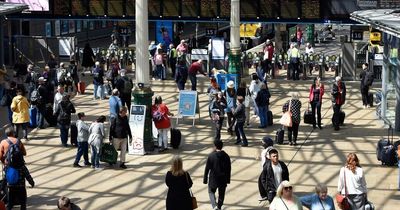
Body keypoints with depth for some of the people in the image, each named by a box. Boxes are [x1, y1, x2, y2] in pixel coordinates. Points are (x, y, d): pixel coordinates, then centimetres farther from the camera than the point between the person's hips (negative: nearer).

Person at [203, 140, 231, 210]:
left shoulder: (211, 156, -15)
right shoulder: (226, 156, -7)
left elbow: (207, 168, -10)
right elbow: (228, 169, 1)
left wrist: (205, 179, 0)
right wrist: (228, 180, 12)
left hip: (213, 178, -2)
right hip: (223, 179, 2)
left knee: (211, 192, 17)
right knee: (221, 194, 17)